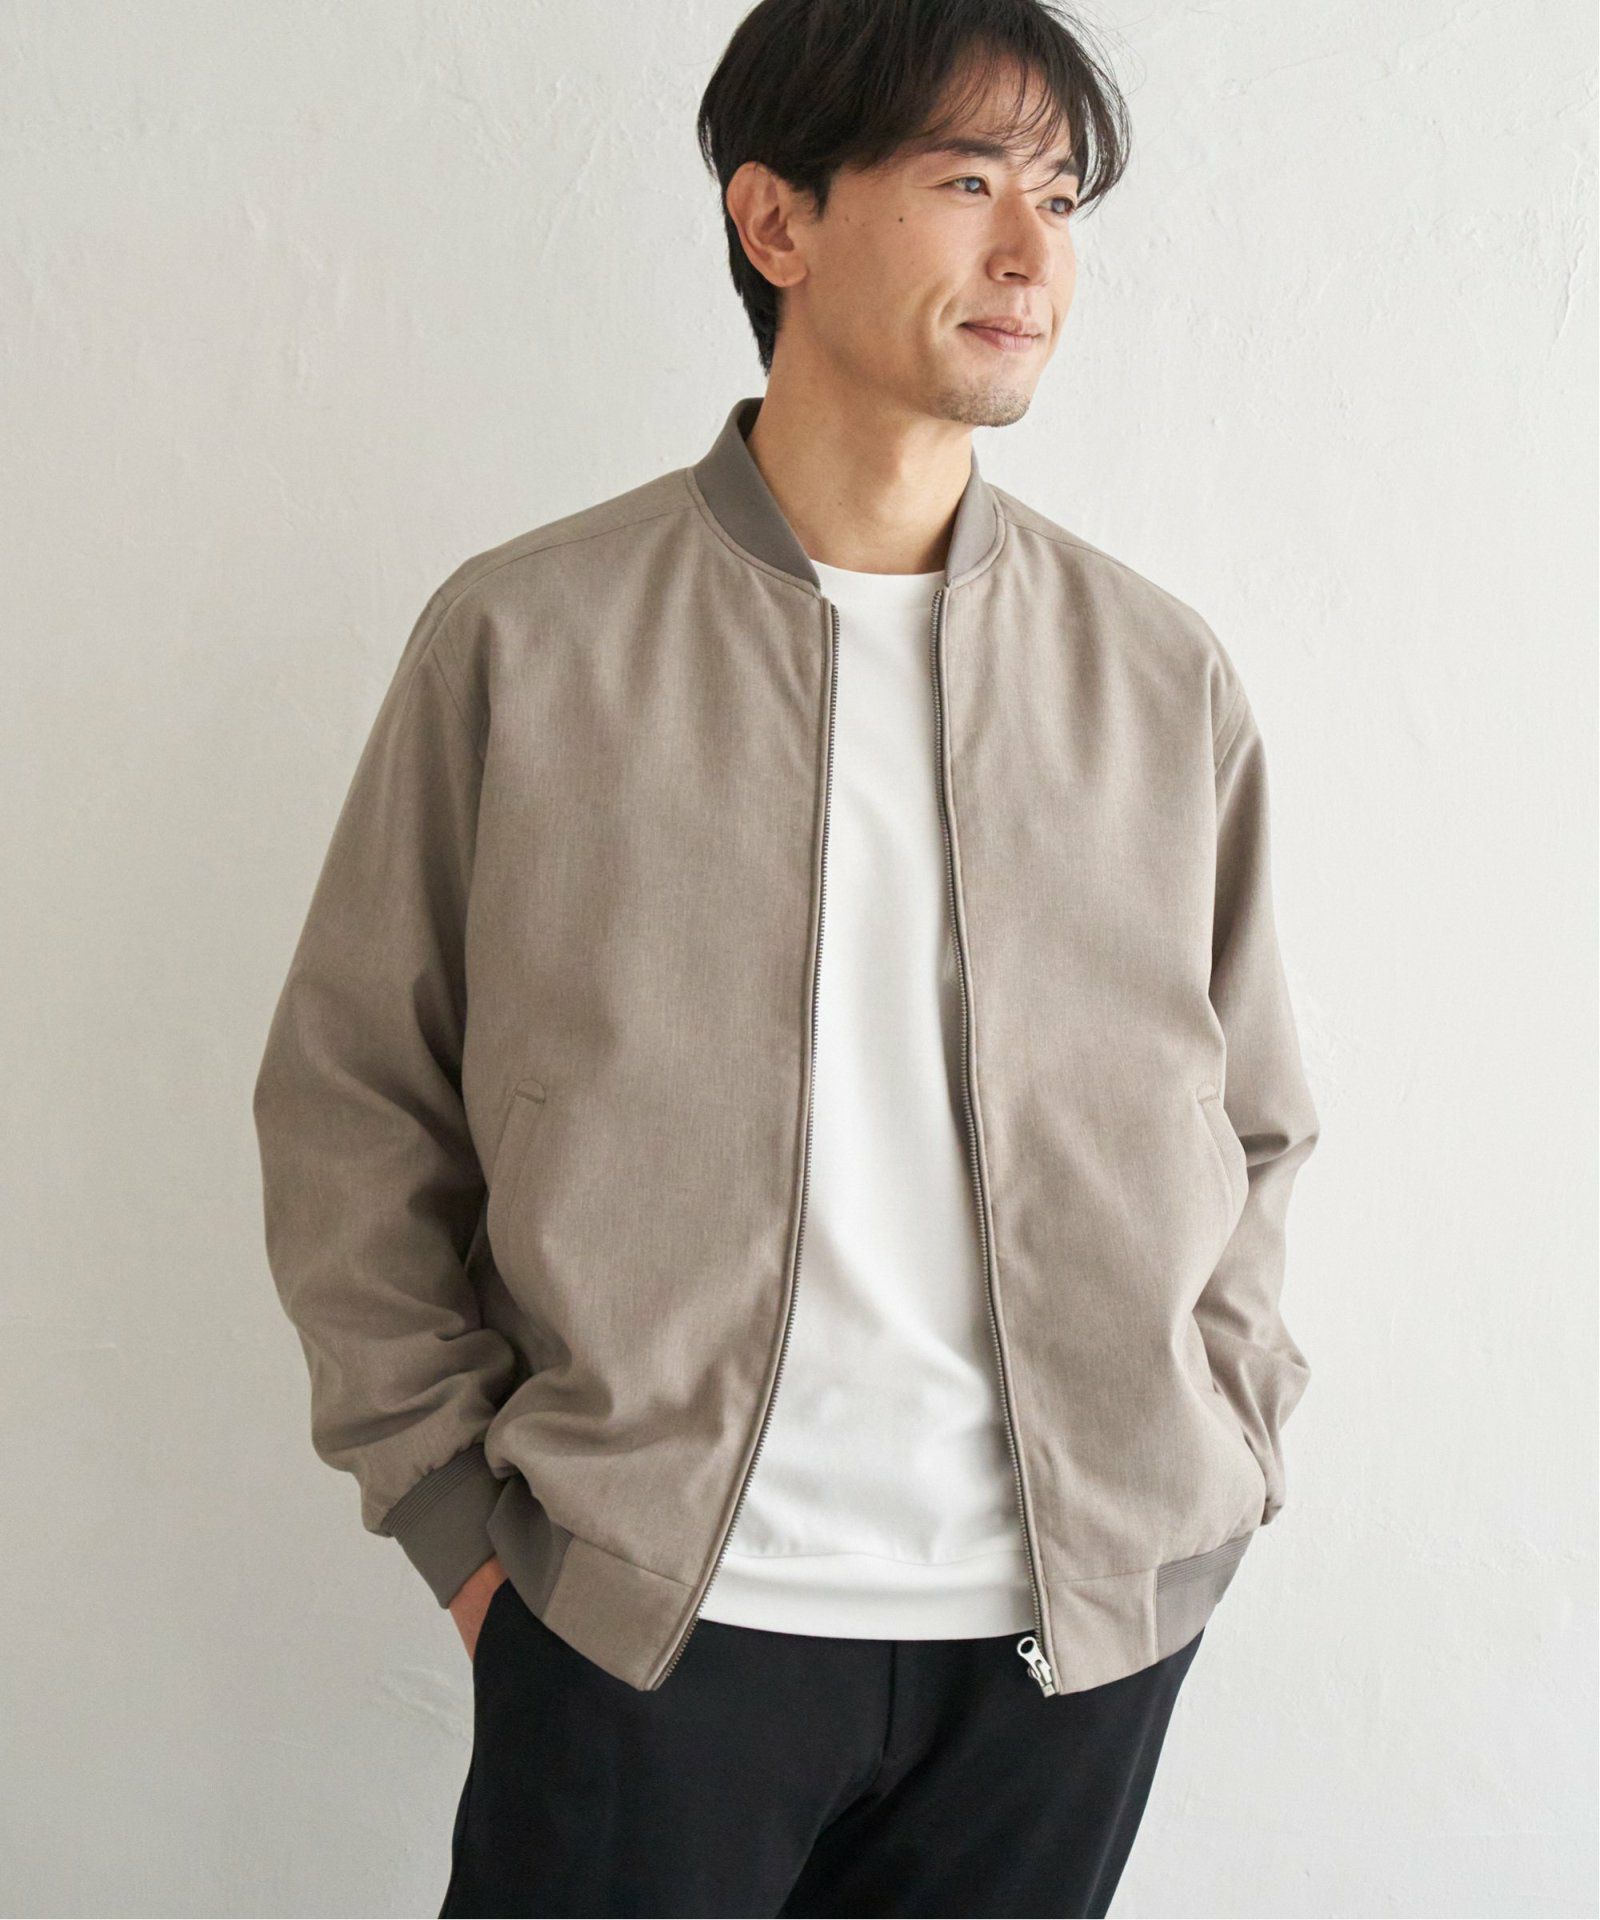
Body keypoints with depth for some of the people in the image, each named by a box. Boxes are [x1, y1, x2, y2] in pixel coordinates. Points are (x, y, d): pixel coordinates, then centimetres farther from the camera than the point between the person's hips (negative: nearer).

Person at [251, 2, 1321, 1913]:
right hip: (649, 1611, -2)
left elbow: (1252, 1127, 12)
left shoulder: (1167, 679, 4)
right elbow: (350, 1101, 2)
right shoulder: (522, 638, -3)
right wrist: (455, 1502, -1)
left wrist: (1206, 1471, 5)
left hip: (1076, 1625, 3)